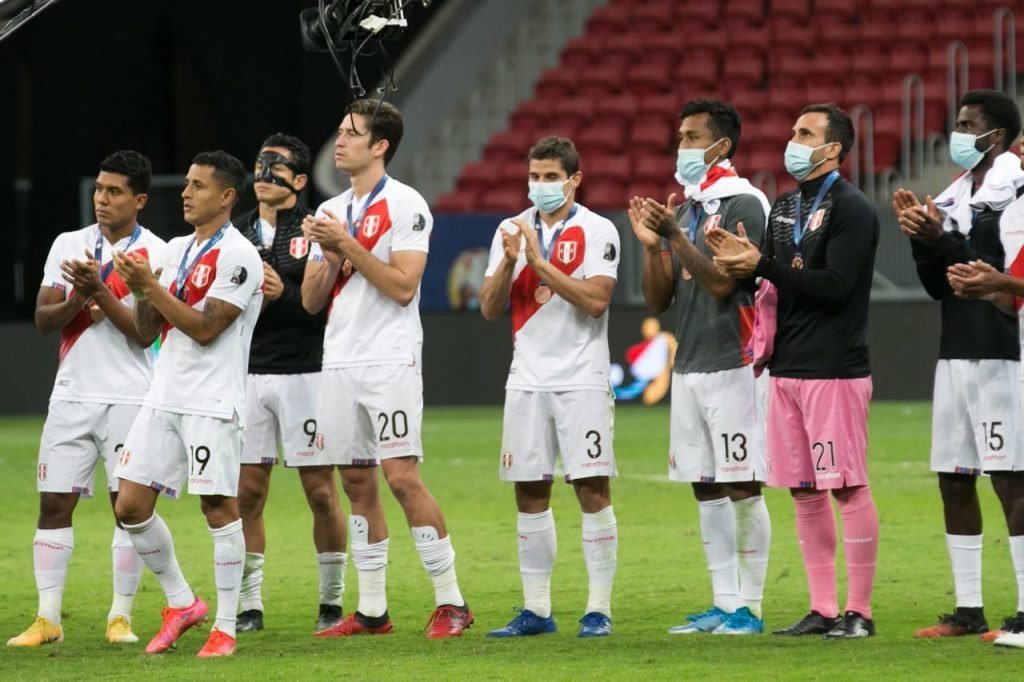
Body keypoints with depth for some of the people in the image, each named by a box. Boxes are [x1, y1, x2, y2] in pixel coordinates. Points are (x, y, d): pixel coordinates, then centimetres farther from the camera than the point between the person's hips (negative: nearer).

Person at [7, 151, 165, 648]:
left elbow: (147, 331, -11)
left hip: (130, 397, -3)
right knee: (54, 503, 0)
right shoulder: (68, 245, 8)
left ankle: (121, 616, 6)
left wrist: (101, 292, -19)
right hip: (72, 396, 3)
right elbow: (43, 319, 4)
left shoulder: (156, 255, -3)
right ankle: (47, 617, 4)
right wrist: (79, 300, -15)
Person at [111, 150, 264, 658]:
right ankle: (181, 603, 20)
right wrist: (140, 290, -3)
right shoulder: (176, 249, 15)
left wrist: (152, 286, -14)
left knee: (218, 505, -6)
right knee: (131, 505, 4)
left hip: (211, 402, -8)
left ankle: (225, 628, 2)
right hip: (164, 398, 8)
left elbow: (206, 328, -16)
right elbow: (148, 329, 16)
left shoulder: (237, 256, -9)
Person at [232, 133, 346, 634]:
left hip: (303, 372, -4)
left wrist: (285, 295, -19)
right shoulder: (236, 233, 13)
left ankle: (332, 601, 9)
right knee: (248, 492, 3)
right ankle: (250, 606, 10)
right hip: (248, 373, 4)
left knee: (320, 490, -1)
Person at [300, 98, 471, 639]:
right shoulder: (330, 213, 16)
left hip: (389, 362, -7)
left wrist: (348, 244, -15)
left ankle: (450, 602, -7)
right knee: (357, 482, 7)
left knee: (402, 477, -13)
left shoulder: (405, 206, -6)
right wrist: (331, 257, -5)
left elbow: (403, 286, -15)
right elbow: (311, 300, 13)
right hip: (339, 364, 7)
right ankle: (372, 610, 11)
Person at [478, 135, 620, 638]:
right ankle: (536, 609, 11)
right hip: (528, 380, 5)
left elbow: (596, 299, -16)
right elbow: (489, 308, 6)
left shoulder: (597, 231, -4)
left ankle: (599, 610, -4)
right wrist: (509, 261, -10)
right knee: (529, 492, 5)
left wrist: (540, 262, -19)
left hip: (581, 379, -4)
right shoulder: (511, 230, 10)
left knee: (592, 488, -7)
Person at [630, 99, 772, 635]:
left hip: (730, 365, -8)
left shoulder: (741, 204, -8)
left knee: (742, 488, -6)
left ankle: (750, 606, -3)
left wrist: (676, 236, -18)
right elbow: (657, 299, 16)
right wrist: (651, 246, 1)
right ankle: (724, 604, 12)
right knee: (706, 490, 8)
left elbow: (723, 282, -17)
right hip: (688, 367, 8)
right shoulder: (683, 210, 17)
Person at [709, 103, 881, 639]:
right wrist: (740, 259, -4)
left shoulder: (851, 209, -9)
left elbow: (835, 287, -18)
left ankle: (859, 611, -3)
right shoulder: (784, 207, 17)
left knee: (847, 488, -6)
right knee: (804, 491, 8)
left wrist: (762, 265, -17)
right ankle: (822, 609, 13)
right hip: (787, 368, 8)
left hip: (834, 369, -8)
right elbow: (772, 281, 17)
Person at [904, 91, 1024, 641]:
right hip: (956, 351, 9)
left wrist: (944, 241, -17)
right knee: (954, 479, 9)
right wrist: (922, 239, 2)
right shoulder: (957, 196, 16)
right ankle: (968, 609, 15)